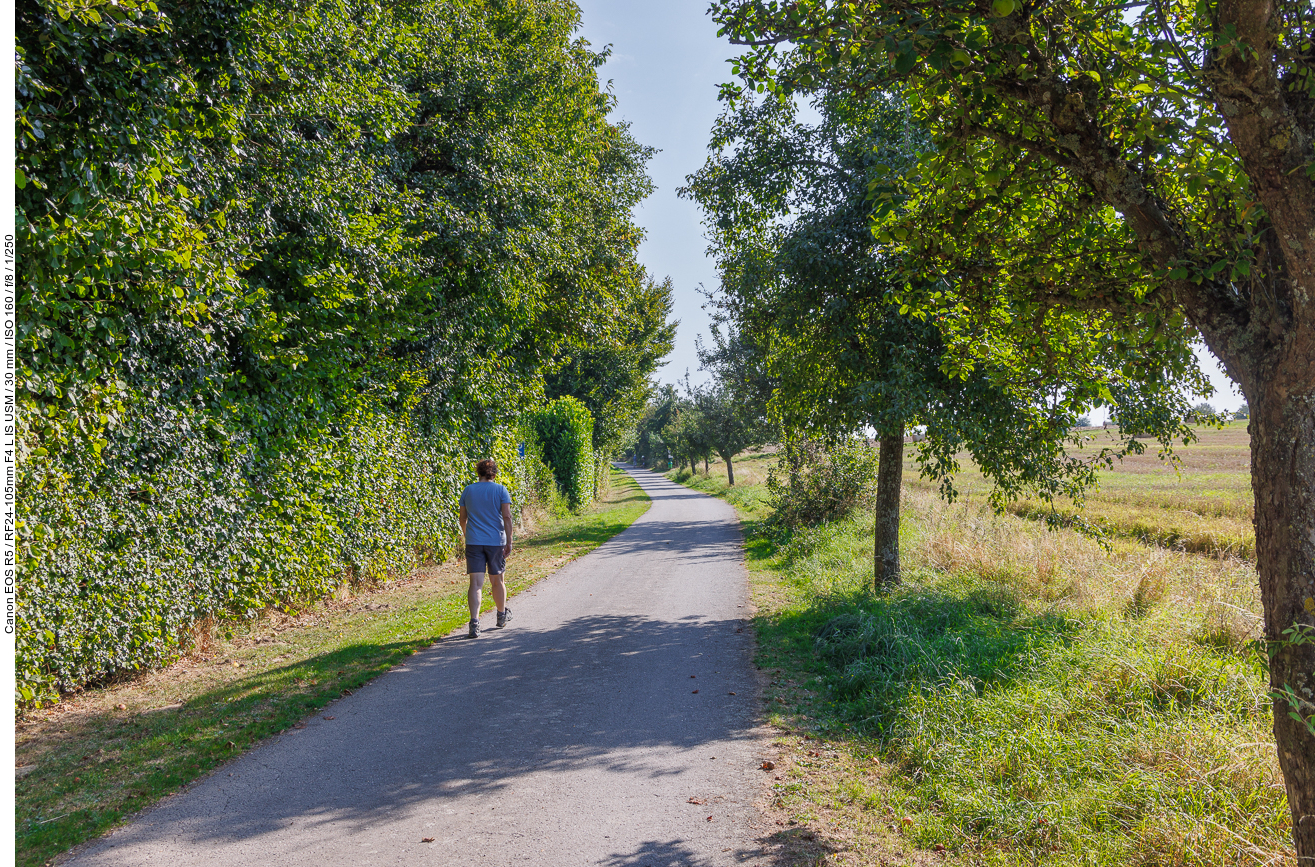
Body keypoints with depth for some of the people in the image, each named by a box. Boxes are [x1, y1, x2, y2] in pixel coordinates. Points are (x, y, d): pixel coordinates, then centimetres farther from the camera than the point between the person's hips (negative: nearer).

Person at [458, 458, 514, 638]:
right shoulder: (500, 490, -2)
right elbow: (507, 517, -9)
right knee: (497, 581, 15)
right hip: (496, 541, -1)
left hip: (473, 542, 1)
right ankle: (502, 615, 33)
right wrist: (509, 542, -6)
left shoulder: (468, 491, 5)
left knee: (476, 583, -4)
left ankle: (474, 622, -17)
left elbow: (463, 519, 11)